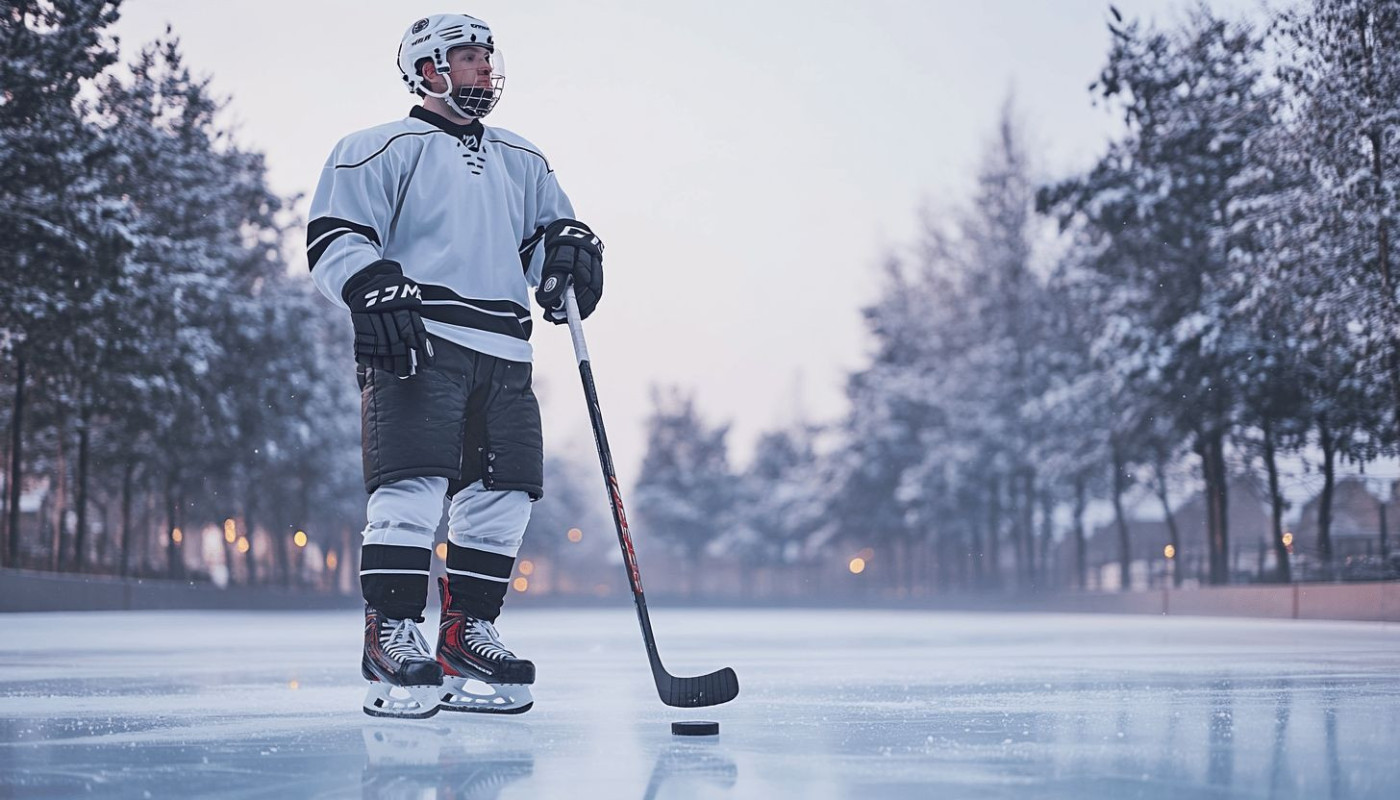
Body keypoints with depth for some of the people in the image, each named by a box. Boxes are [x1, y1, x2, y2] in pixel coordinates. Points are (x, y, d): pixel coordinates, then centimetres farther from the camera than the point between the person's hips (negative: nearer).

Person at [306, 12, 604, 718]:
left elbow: (552, 226, 26)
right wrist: (376, 287, -20)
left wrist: (569, 246, 2)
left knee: (504, 495, 1)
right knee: (413, 486, -17)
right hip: (415, 344, -6)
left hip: (504, 356, 6)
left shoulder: (522, 162, 26)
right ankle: (392, 637, -10)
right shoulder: (381, 149, 7)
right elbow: (333, 239, -2)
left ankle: (466, 636, 11)